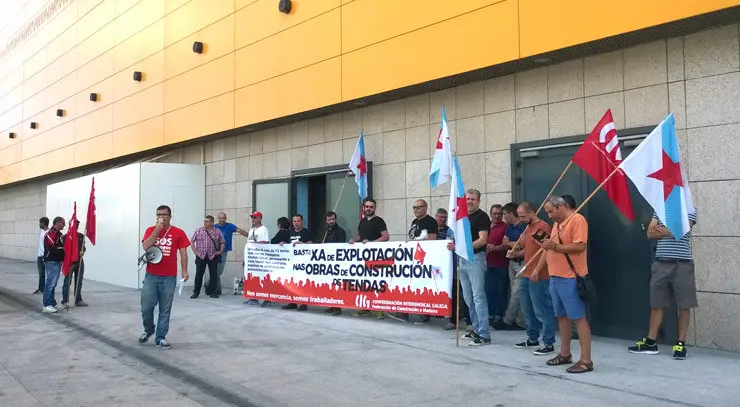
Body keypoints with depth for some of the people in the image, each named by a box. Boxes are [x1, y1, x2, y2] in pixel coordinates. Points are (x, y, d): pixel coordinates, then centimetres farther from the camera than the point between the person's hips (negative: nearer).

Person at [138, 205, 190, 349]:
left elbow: (183, 252, 2)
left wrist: (184, 271, -8)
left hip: (169, 277, -1)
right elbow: (145, 246, -10)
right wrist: (158, 229, -12)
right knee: (147, 307, 1)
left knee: (165, 309, 3)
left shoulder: (178, 233, 2)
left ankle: (161, 337, 13)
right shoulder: (150, 230, 6)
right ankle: (148, 330, 28)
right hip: (151, 276, 1)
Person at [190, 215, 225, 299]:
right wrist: (195, 251, 1)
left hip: (213, 256, 1)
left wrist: (220, 251, 0)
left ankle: (212, 292, 13)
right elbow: (192, 241, 9)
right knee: (199, 274, 0)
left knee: (214, 274, 3)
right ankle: (196, 292, 8)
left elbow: (223, 242, 11)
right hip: (201, 256, 0)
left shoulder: (217, 232, 6)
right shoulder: (198, 231, 5)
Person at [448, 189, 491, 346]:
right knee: (468, 298, 12)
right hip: (462, 259, 8)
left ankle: (484, 335, -7)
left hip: (476, 258, -8)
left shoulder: (482, 217, -6)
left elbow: (483, 240, -16)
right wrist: (454, 245, 6)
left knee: (478, 296, -9)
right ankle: (476, 329, 22)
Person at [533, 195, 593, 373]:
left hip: (570, 279, -9)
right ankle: (565, 354, 24)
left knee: (578, 318, -6)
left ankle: (586, 360, -3)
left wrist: (555, 246, -19)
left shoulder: (577, 220, -10)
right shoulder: (557, 224, 18)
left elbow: (580, 246, -20)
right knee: (562, 316, 14)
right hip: (555, 277, 9)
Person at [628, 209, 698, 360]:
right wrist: (670, 230, -8)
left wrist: (660, 229, -1)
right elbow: (650, 233, 5)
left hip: (682, 264, -4)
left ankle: (681, 344, 11)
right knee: (656, 304, 8)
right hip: (661, 263, 4)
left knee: (684, 305, 2)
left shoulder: (689, 209, 0)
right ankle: (651, 342, 15)